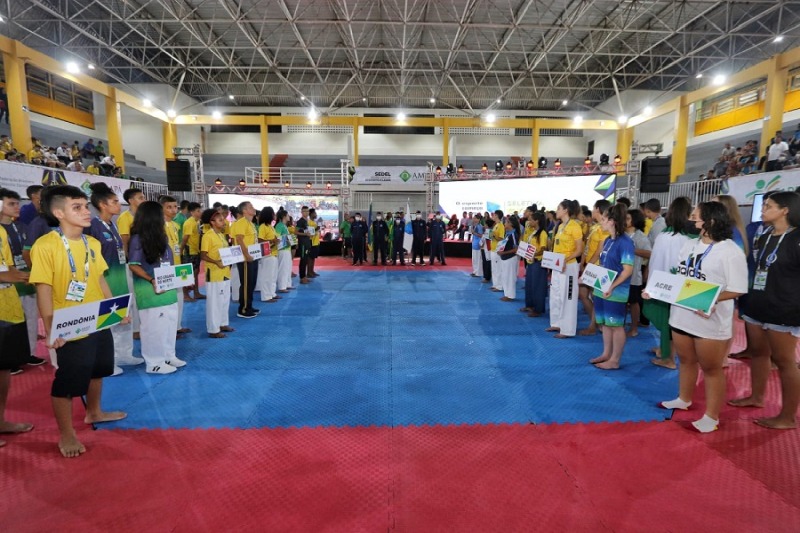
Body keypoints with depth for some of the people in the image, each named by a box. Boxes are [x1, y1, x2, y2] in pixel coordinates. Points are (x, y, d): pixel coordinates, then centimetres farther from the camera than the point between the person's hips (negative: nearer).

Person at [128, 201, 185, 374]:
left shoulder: (161, 237, 11)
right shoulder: (138, 239, -12)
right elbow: (133, 266, -15)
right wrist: (152, 280, -22)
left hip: (167, 287, 8)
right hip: (150, 290, -8)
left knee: (170, 323, 15)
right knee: (153, 326, 0)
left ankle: (168, 355, 28)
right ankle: (154, 363, 11)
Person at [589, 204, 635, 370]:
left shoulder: (625, 242, -16)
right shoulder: (607, 240, 9)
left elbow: (628, 270, -20)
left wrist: (612, 287, -26)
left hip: (616, 292, -8)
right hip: (602, 289, 8)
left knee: (616, 325, 4)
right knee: (605, 323, 16)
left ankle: (614, 360, 14)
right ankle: (606, 354, 29)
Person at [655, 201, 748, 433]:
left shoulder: (730, 251, -14)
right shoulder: (690, 245, 8)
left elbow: (737, 289, -16)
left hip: (710, 320, -6)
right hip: (682, 315, 7)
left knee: (711, 368, 8)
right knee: (686, 360, 21)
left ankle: (711, 416, 21)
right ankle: (684, 399, 40)